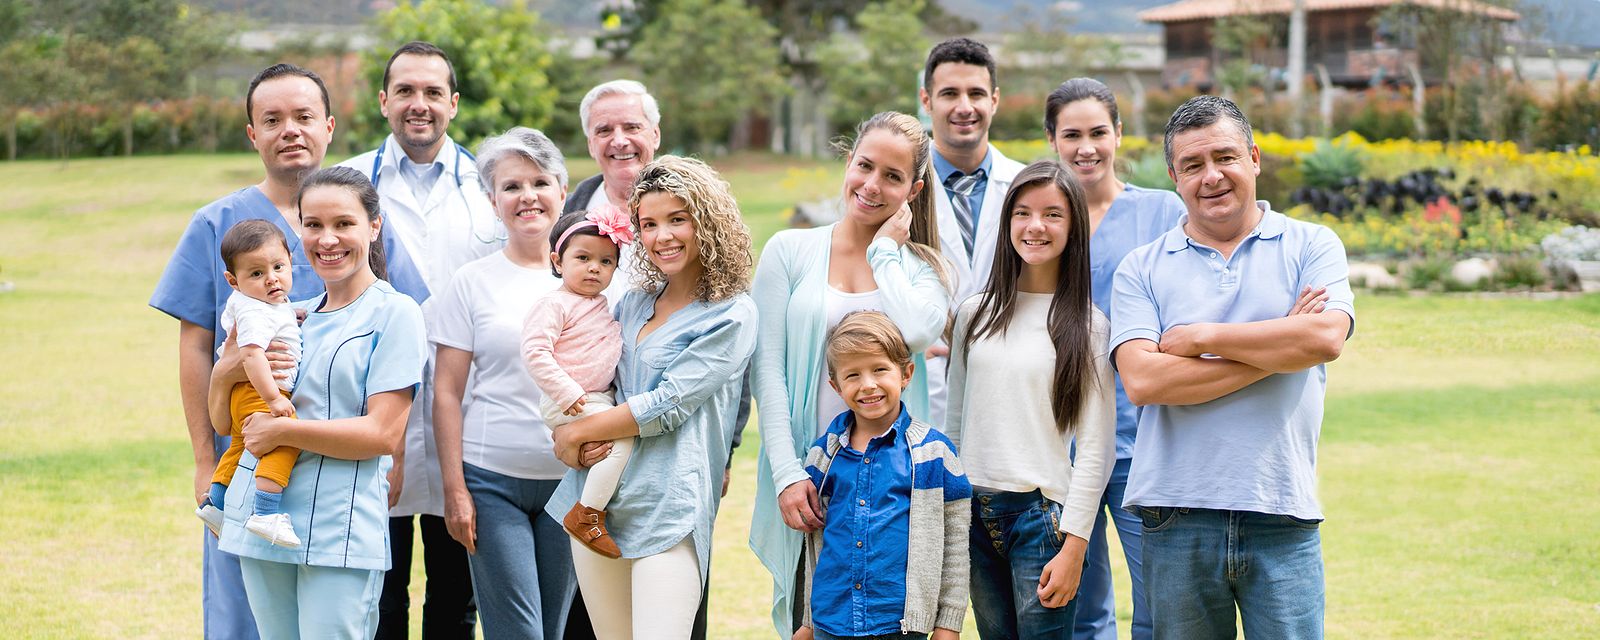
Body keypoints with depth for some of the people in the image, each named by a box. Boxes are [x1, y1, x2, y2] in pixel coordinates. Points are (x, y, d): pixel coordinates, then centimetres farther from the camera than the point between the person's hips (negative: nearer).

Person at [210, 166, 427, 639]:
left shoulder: (394, 312, -2)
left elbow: (383, 434, -12)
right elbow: (222, 421, 17)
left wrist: (281, 430, -12)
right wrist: (225, 373, -4)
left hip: (340, 529, -6)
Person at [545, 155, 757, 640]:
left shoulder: (731, 316, -5)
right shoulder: (634, 303, 16)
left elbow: (668, 404, -12)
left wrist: (576, 435, -5)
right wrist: (592, 438, -5)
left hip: (668, 507, -6)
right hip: (596, 501, 6)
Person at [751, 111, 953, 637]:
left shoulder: (922, 268, 7)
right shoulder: (790, 250, 5)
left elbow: (916, 333, -16)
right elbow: (767, 369, -1)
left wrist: (886, 250, -3)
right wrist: (787, 473, -10)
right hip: (810, 476, 0)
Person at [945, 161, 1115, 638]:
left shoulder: (1086, 324, -4)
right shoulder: (975, 313, 8)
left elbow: (1096, 446, -6)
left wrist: (1073, 545, -11)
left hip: (1041, 512, -4)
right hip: (974, 510, 4)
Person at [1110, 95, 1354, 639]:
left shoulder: (1311, 246, 8)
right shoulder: (1142, 269, 7)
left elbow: (1326, 337, -11)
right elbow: (1142, 380, -8)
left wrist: (1200, 337, -6)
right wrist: (1276, 349, -9)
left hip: (1281, 518, -1)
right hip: (1177, 519, 1)